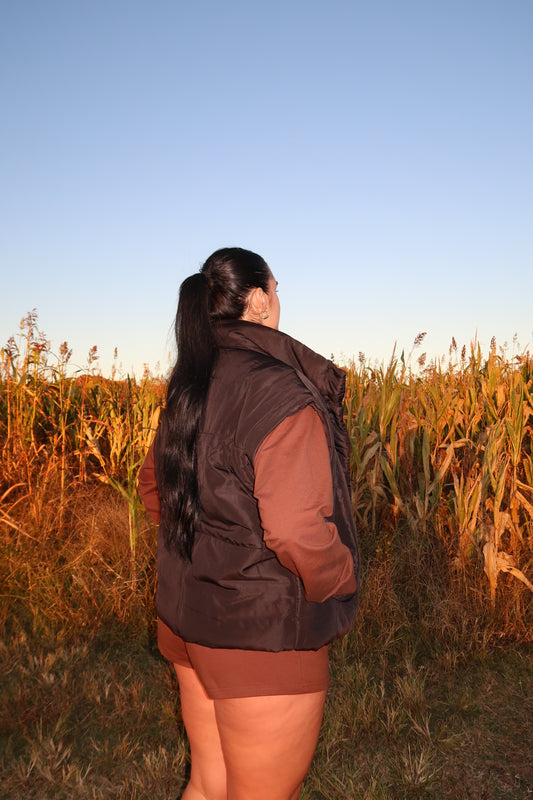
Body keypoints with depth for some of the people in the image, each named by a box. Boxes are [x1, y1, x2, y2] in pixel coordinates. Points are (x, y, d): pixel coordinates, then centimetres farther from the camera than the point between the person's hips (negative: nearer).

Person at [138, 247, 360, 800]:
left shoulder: (186, 391, 2)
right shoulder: (282, 393, -24)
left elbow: (153, 489, 15)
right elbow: (297, 532, -29)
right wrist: (342, 579, -10)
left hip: (189, 616, 8)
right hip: (266, 634, -8)